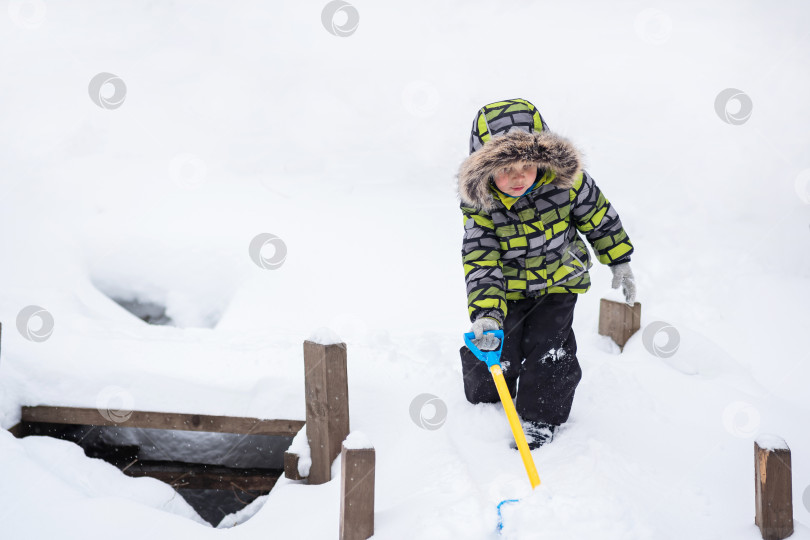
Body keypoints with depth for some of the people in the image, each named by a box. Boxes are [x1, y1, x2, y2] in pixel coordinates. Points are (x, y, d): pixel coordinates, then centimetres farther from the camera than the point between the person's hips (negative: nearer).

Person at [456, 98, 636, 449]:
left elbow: (598, 217, -7)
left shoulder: (565, 182, -26)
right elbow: (481, 261, -28)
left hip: (558, 279, 0)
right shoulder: (478, 204, -27)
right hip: (507, 286, 0)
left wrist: (620, 262, 2)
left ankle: (541, 418, 17)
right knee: (494, 353, 6)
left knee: (548, 349, -5)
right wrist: (486, 313, -41)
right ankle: (488, 400, 39)